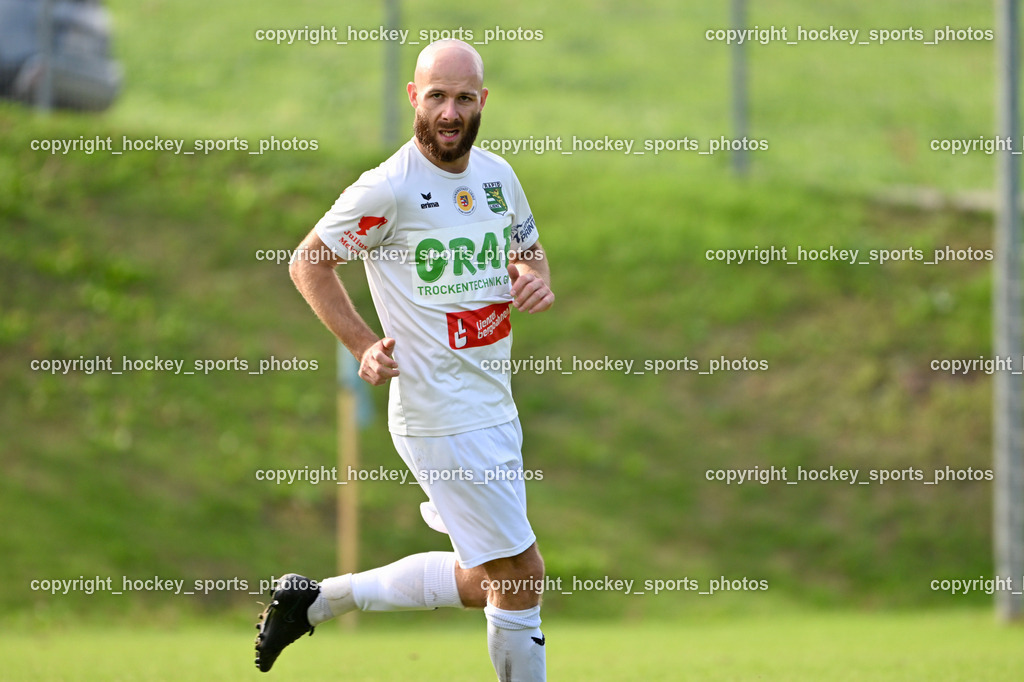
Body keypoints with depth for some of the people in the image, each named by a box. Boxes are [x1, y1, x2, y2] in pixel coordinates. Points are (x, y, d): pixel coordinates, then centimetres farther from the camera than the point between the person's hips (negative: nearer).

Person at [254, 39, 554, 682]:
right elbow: (308, 262, -4)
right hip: (442, 417, -8)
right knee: (521, 577, -6)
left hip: (495, 406, 8)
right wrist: (365, 345, -13)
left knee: (480, 580, 16)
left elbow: (528, 249, 23)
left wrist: (537, 279, -1)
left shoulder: (498, 174, 7)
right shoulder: (389, 189, -15)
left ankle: (316, 599, 25)